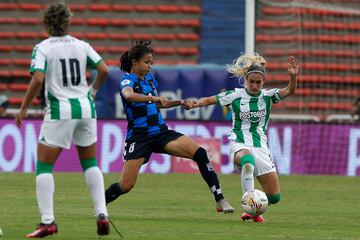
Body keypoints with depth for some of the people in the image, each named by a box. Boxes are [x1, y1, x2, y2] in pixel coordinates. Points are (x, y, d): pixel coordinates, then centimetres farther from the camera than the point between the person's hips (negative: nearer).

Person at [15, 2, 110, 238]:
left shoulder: (43, 48, -6)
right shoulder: (81, 45, 5)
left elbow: (38, 79, -17)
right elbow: (103, 70, 1)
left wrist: (24, 108, -7)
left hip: (59, 111, -4)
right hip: (85, 108, 4)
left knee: (44, 166, 2)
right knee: (90, 163, 19)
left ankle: (47, 221, -8)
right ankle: (102, 214, 6)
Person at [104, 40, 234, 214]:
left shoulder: (150, 79, 13)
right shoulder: (127, 80, -9)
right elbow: (128, 95, -34)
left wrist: (180, 102, 17)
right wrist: (152, 97, -47)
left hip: (161, 132, 6)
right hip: (139, 137, -6)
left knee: (200, 153, -15)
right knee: (126, 185, -10)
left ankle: (220, 200, -13)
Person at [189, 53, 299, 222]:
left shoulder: (267, 96, 5)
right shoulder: (235, 95, 2)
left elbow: (289, 91, -10)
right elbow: (210, 100, 3)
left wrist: (293, 76, -30)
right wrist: (196, 103, -18)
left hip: (261, 147, 3)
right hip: (240, 145, -3)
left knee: (274, 197, -1)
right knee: (248, 161, -44)